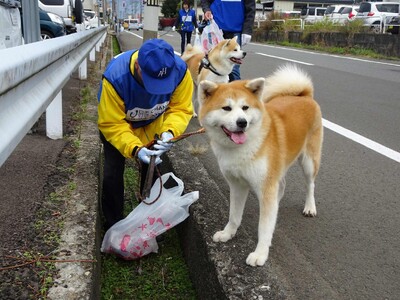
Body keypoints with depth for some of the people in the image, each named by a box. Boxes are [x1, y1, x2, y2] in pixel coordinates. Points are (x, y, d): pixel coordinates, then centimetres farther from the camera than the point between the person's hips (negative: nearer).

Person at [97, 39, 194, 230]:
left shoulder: (180, 70, -34)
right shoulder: (115, 77, -42)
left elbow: (181, 108, -23)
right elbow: (111, 124, -33)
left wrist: (170, 131, -43)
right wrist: (135, 149, -47)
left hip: (153, 125, 3)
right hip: (117, 123, -2)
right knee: (113, 175, -3)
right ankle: (114, 223, 21)